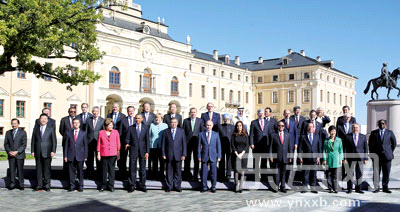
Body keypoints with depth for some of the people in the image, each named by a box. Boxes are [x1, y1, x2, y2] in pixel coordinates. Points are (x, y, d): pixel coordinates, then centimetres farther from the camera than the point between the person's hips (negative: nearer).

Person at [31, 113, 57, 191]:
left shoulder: (51, 129, 5)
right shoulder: (36, 129, 12)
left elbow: (54, 141, 1)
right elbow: (33, 141, 13)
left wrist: (53, 151, -7)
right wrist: (32, 151, 4)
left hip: (47, 153, -2)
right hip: (38, 153, 3)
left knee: (47, 169, 0)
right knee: (38, 169, 5)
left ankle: (47, 185, 7)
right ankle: (39, 185, 12)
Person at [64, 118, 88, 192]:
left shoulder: (83, 133, 5)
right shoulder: (69, 133, 8)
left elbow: (85, 145, 5)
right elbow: (66, 145, 8)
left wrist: (85, 156, 0)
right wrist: (65, 156, 2)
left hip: (80, 156, -1)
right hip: (71, 156, 1)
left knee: (80, 171, 3)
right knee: (72, 171, 4)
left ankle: (80, 186, 12)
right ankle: (72, 186, 13)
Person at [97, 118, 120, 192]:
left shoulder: (115, 132, 5)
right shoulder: (101, 132, 3)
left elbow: (118, 143, 8)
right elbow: (99, 143, 6)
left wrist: (118, 153, 5)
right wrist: (98, 154, 3)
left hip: (113, 154, 0)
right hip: (104, 154, 0)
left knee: (112, 169, 1)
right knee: (104, 169, 5)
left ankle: (111, 186, 8)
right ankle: (103, 185, 15)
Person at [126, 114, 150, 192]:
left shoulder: (145, 128, 6)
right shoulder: (131, 128, 7)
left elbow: (147, 140, 4)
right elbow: (128, 138, 7)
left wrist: (147, 152, -3)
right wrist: (127, 144, -15)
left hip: (142, 151, 0)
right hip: (133, 151, 0)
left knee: (143, 169, 5)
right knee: (132, 169, 1)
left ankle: (142, 185, 14)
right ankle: (132, 186, 8)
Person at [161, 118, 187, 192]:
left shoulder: (181, 131, 7)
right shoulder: (166, 132, 6)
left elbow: (184, 143, 4)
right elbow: (163, 144, 6)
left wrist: (184, 154, -2)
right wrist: (163, 154, -2)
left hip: (178, 155, 0)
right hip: (169, 155, 0)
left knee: (178, 171, 4)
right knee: (169, 171, 4)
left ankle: (177, 186, 13)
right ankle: (169, 186, 13)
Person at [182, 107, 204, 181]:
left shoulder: (200, 121, 6)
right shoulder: (185, 121, 7)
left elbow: (202, 132, 6)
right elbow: (183, 132, 6)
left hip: (197, 142, -1)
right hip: (187, 143, 1)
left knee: (196, 160, 0)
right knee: (187, 159, 7)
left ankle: (196, 176, 7)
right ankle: (187, 174, 20)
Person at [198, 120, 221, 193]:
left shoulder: (216, 134, 8)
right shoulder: (201, 134, 6)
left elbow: (218, 146, 8)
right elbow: (199, 146, 6)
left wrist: (219, 156, 2)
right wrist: (199, 156, -1)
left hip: (213, 156, 0)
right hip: (204, 156, 0)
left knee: (213, 172, 2)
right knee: (204, 172, 1)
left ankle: (213, 187, 14)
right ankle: (204, 187, 12)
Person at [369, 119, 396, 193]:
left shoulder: (390, 132, 7)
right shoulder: (373, 133, 6)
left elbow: (394, 143, 14)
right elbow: (370, 144, 11)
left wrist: (390, 152, 10)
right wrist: (372, 153, 6)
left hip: (386, 156, 1)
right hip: (376, 156, 0)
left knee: (386, 173, 2)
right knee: (376, 172, -2)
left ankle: (385, 188, 12)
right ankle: (376, 188, 5)